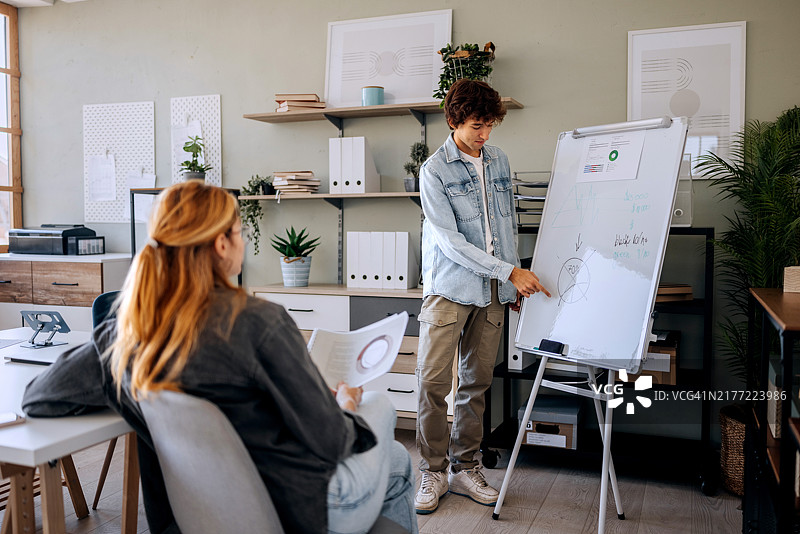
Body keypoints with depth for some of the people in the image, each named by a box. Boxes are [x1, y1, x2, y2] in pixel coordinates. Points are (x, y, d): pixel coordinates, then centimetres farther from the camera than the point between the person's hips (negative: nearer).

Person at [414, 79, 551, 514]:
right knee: (433, 381, -7)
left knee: (476, 381, 8)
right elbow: (449, 241, -13)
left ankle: (464, 467, 21)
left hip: (492, 291, 5)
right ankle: (433, 471, 9)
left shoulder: (499, 161, 12)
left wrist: (515, 282, 17)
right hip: (449, 288, -5)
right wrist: (509, 271, -14)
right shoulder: (434, 171, -6)